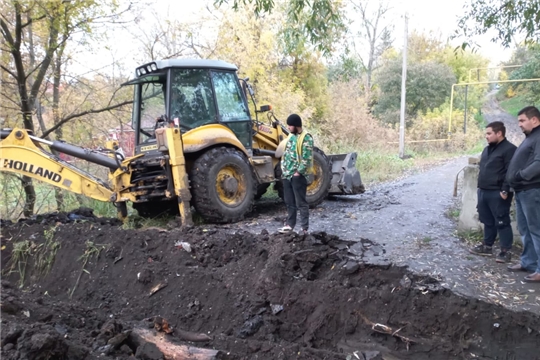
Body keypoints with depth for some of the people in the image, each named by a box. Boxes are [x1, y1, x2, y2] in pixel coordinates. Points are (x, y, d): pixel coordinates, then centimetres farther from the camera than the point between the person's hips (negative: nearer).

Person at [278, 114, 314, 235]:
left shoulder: (306, 137, -12)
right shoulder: (291, 136, 14)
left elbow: (307, 158, -17)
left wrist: (298, 172, -16)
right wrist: (283, 168, 10)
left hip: (298, 175, -8)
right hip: (287, 175, 8)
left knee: (301, 203, -2)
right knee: (289, 202, 14)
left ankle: (304, 228, 4)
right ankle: (290, 225, 23)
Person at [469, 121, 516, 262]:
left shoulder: (509, 149, -11)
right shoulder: (487, 149, 17)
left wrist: (505, 191, -21)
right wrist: (480, 187, 20)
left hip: (498, 194, -9)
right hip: (484, 192, 9)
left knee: (502, 223, -2)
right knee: (487, 221, 16)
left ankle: (505, 251, 6)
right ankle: (487, 246, 25)